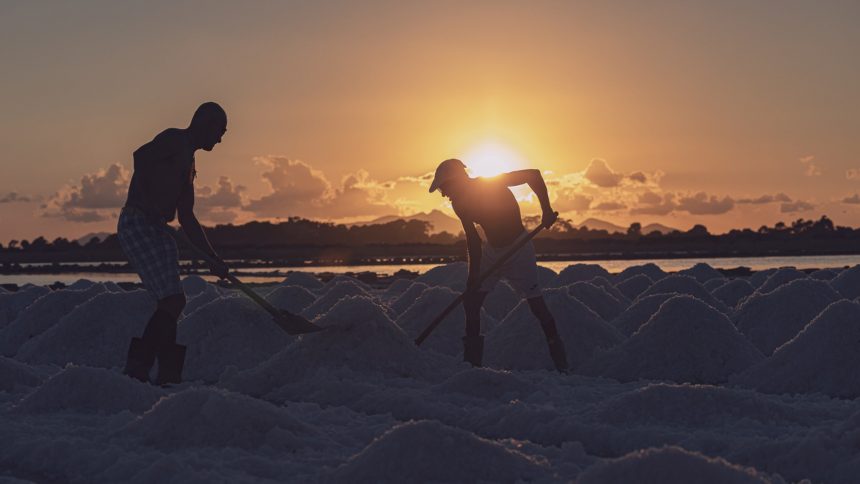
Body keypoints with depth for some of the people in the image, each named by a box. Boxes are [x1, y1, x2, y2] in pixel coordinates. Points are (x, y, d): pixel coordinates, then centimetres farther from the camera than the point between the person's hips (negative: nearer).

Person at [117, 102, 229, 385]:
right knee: (172, 301, -15)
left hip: (158, 231, 10)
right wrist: (146, 203, -27)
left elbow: (186, 218, 27)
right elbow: (141, 156, -23)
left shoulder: (188, 162, 25)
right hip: (137, 224, -10)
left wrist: (212, 257, 23)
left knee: (170, 304, 6)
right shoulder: (174, 139, -2)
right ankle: (138, 368, -10)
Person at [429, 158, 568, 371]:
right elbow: (473, 240, -1)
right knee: (471, 299, 0)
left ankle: (561, 365, -1)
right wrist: (474, 274, -9)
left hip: (518, 249, -7)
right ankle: (472, 360, 9)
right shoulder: (459, 204, -3)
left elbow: (533, 175, -22)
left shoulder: (492, 184, -22)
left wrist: (546, 210, -27)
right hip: (491, 250, 7)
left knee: (536, 303, -9)